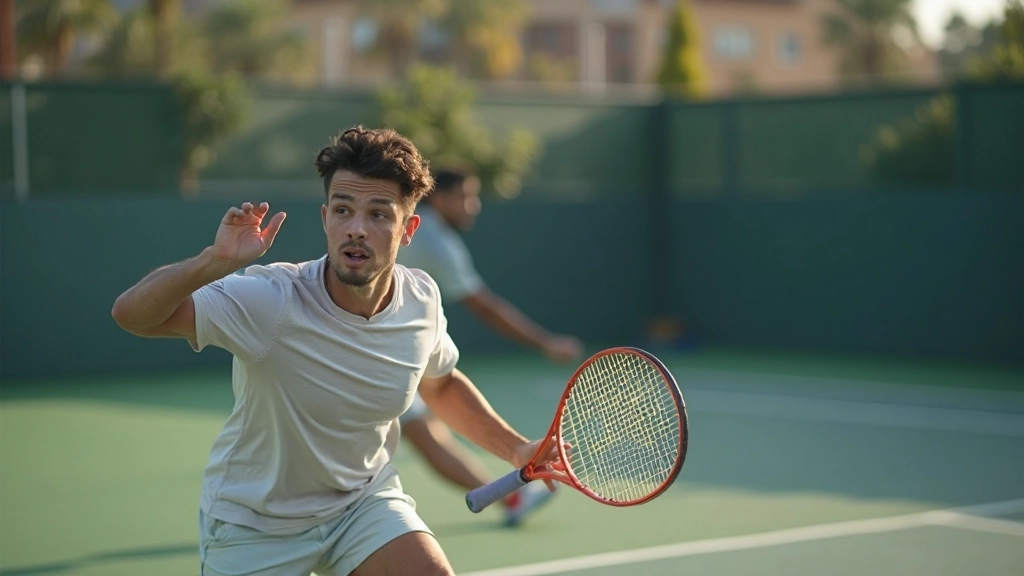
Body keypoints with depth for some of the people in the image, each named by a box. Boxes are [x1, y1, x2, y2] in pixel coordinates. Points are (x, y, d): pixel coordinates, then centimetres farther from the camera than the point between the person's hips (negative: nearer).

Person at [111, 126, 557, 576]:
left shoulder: (421, 299, -12)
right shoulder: (271, 301, -28)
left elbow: (440, 384, 10)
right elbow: (132, 314, -36)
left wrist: (514, 448, 4)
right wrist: (214, 261, -51)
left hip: (365, 498, 3)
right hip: (255, 524, -3)